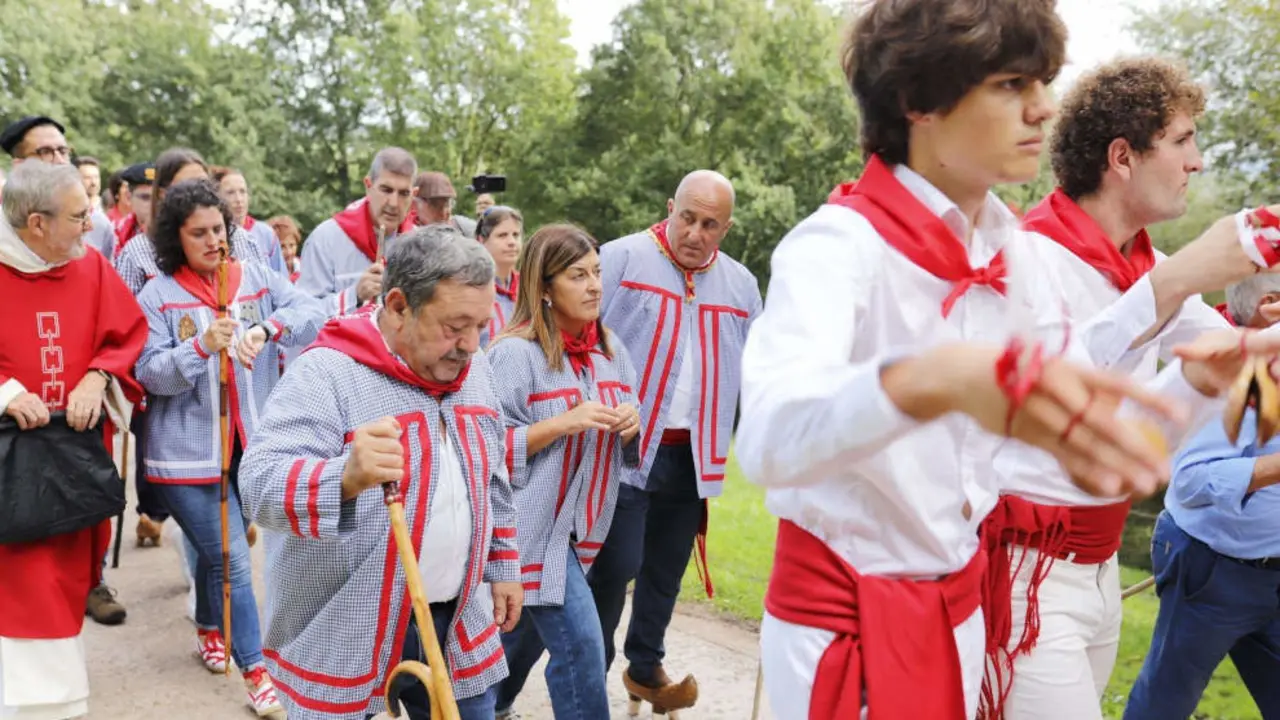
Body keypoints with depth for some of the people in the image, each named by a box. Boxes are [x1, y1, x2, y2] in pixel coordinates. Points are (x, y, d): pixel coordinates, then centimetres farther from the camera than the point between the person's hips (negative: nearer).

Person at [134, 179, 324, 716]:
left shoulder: (255, 277, 1)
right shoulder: (158, 295, -6)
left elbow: (312, 313, -11)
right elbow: (149, 374, -11)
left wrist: (267, 329, -28)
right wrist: (202, 346, -27)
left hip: (249, 443, 3)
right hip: (189, 450, -3)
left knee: (217, 548, 21)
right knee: (232, 558, -4)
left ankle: (209, 629, 47)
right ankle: (255, 670, 8)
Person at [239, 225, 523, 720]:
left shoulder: (473, 371, 4)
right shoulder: (327, 371, -18)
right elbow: (260, 481, -29)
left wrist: (502, 567, 16)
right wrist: (346, 477, -47)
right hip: (347, 631, -5)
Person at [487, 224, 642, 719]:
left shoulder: (611, 352, 7)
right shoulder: (515, 353, -14)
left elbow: (628, 450, 15)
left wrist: (631, 425, -8)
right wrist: (564, 423, -23)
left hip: (581, 527, 7)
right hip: (534, 528, -7)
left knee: (527, 636, 22)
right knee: (580, 646, -9)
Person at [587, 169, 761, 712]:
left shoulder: (742, 286, 9)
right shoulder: (622, 258, -8)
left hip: (694, 457, 5)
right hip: (627, 448, -5)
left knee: (666, 570, 15)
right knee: (617, 565, -3)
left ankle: (645, 669, 34)